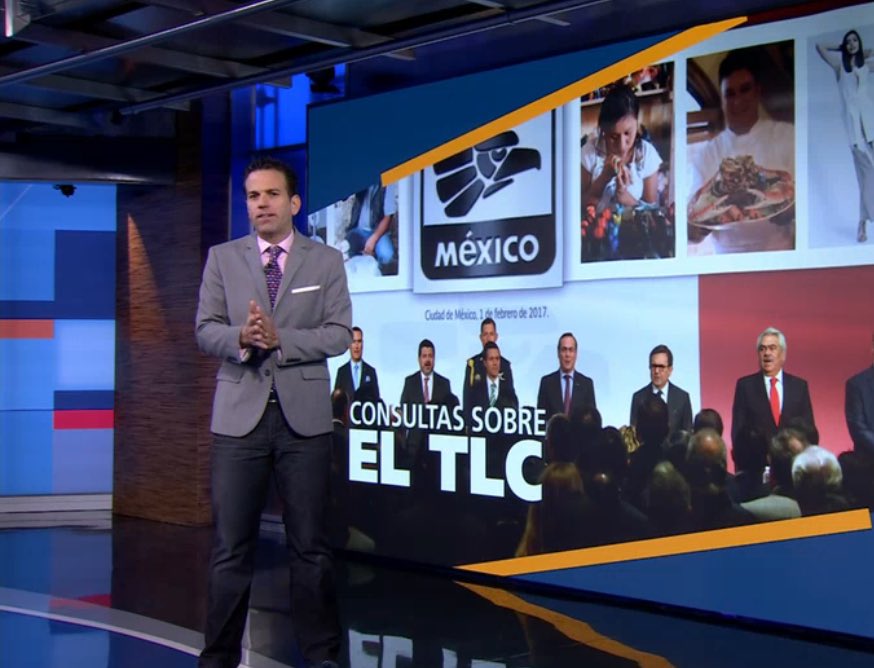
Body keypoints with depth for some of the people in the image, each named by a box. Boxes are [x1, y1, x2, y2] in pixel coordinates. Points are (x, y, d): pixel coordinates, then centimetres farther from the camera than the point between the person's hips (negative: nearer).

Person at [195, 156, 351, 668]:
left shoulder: (327, 261, 6)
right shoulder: (223, 258, 9)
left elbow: (339, 334, -2)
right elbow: (206, 331, 4)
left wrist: (279, 338, -15)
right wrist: (241, 338, -17)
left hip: (304, 415, 0)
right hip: (240, 414, 1)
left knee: (311, 543, 6)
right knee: (232, 545, 4)